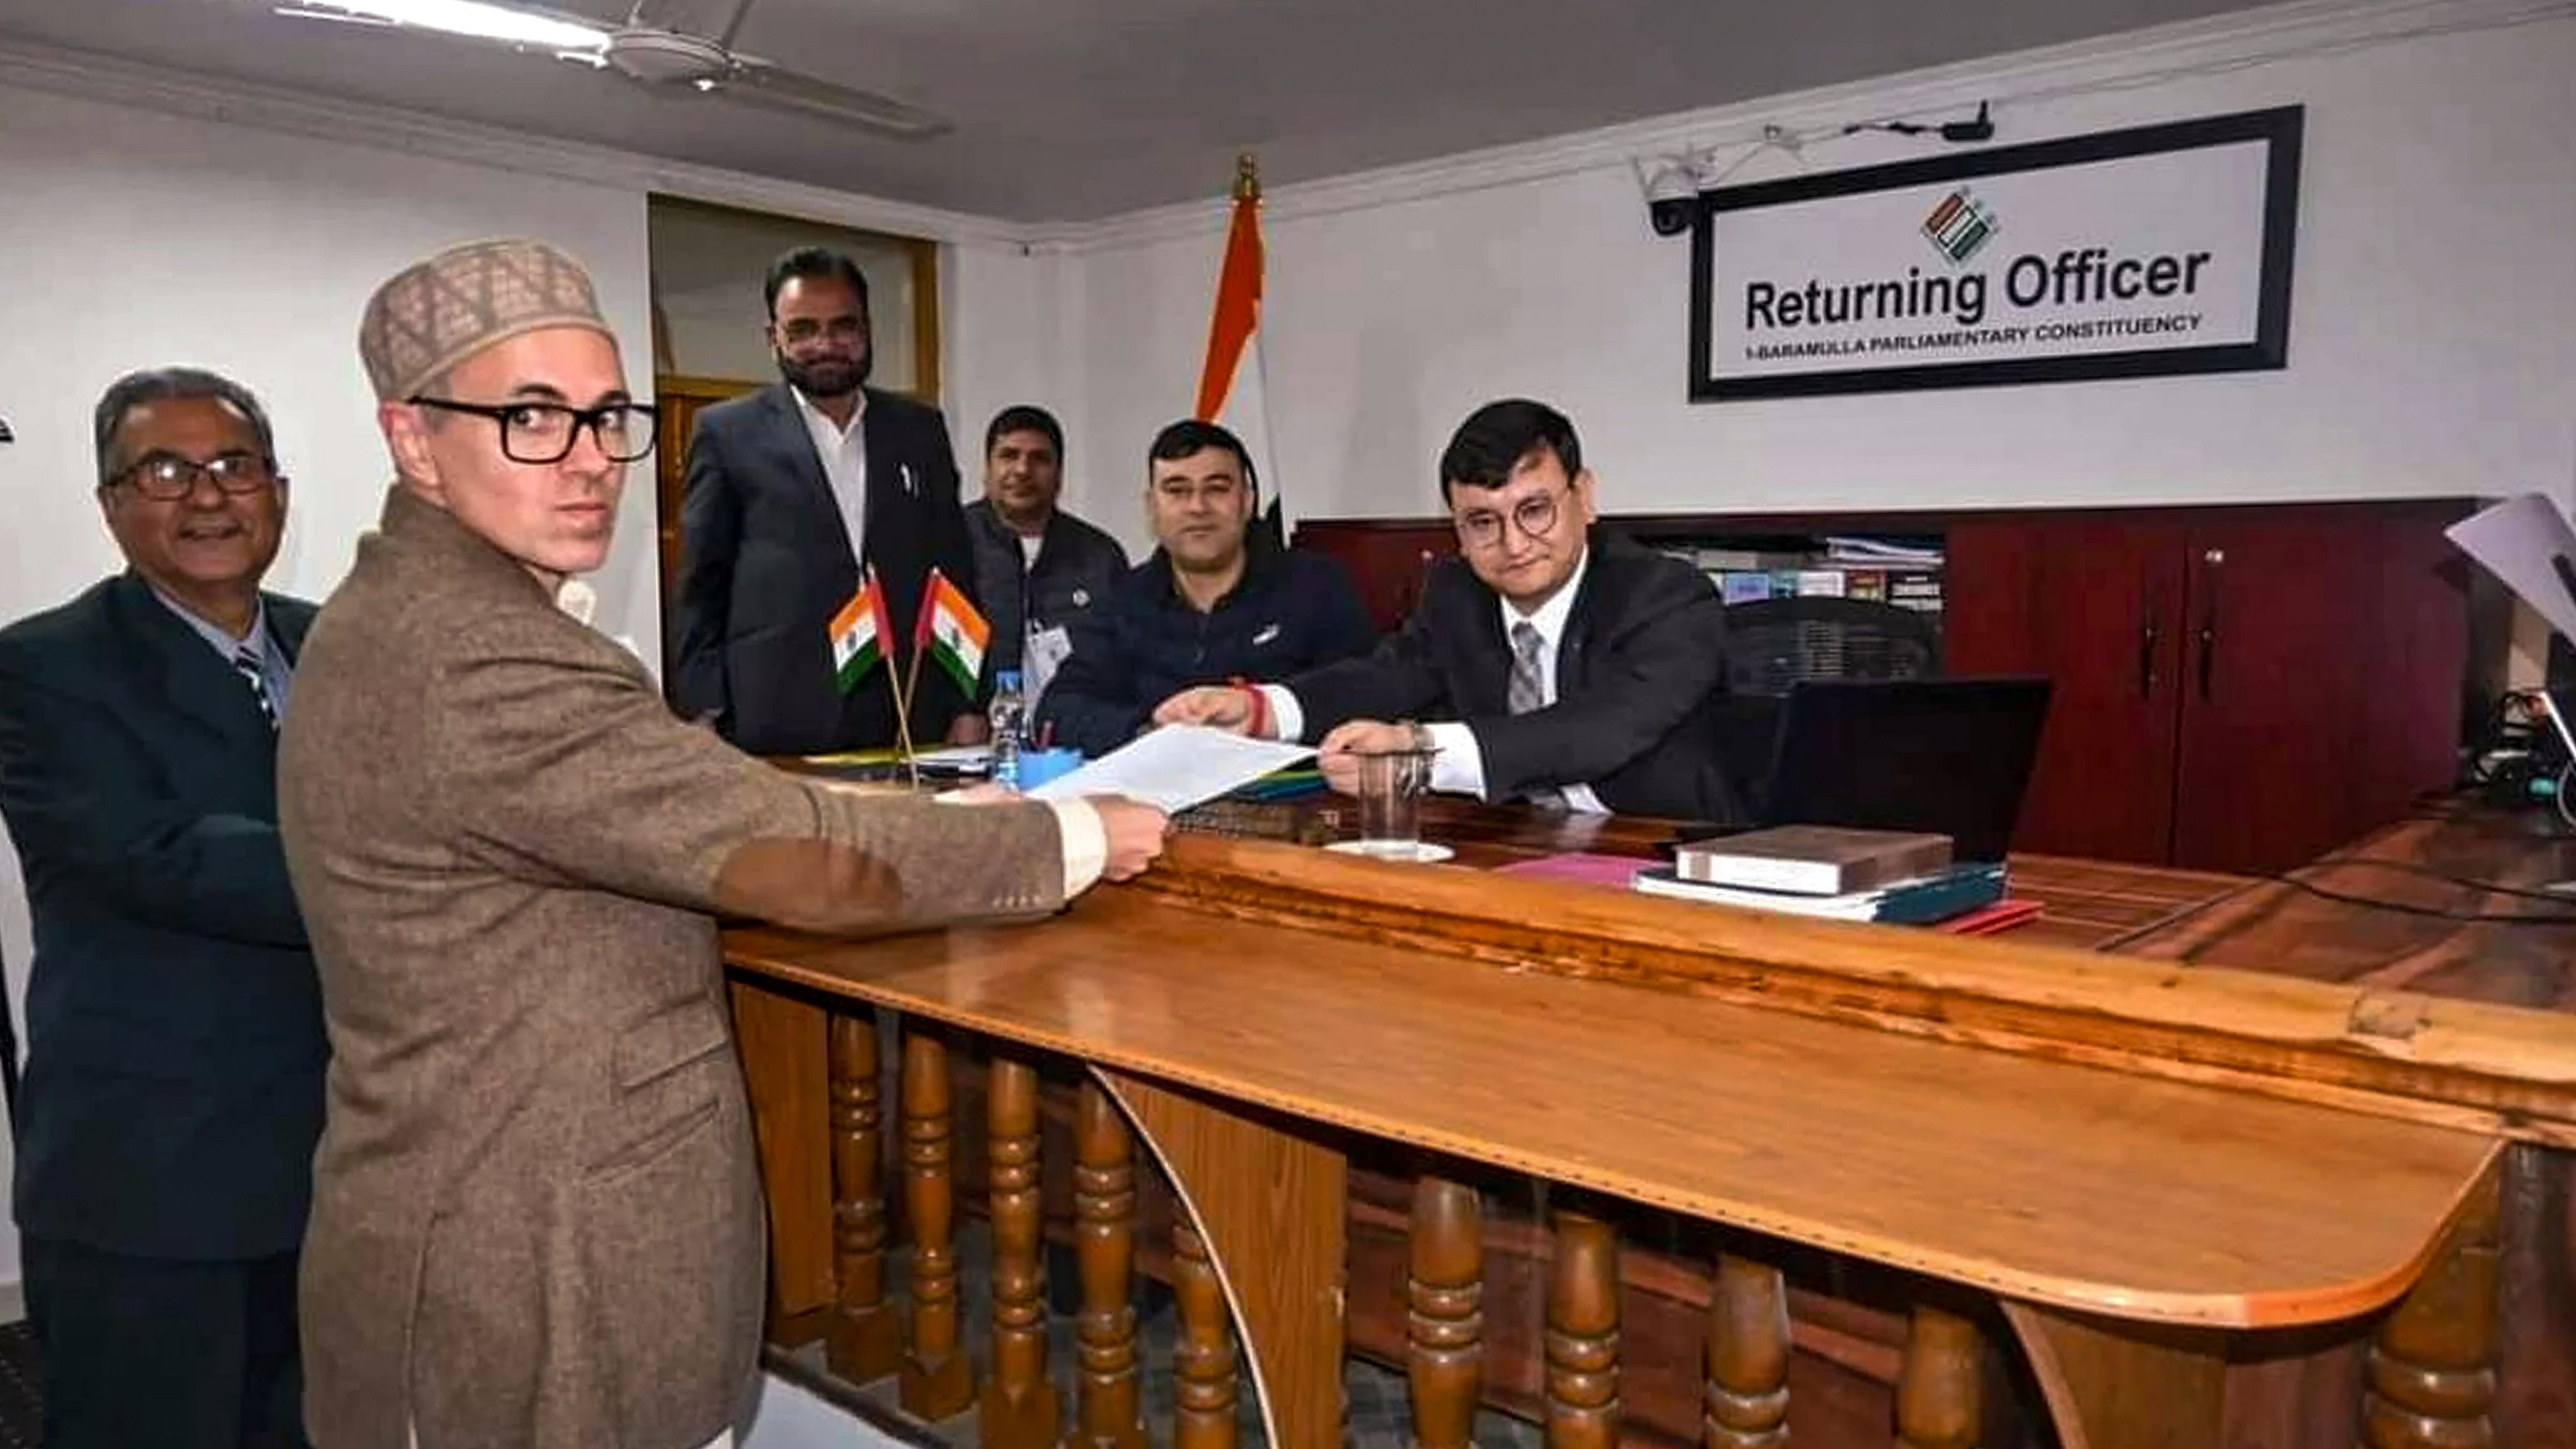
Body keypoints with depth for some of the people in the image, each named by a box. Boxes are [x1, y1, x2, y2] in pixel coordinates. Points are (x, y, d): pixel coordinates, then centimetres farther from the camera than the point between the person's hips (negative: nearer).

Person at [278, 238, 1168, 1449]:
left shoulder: (405, 618, 7)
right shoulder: (473, 661, -25)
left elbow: (690, 812, 7)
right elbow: (796, 853, -24)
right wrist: (1078, 840, -12)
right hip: (529, 1290, -10)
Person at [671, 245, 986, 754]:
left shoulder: (920, 429, 14)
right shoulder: (727, 432, 6)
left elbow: (954, 570, 14)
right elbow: (700, 590, 5)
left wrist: (967, 706, 7)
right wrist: (705, 715, -3)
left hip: (912, 725, 3)